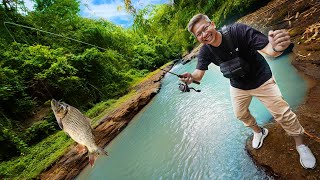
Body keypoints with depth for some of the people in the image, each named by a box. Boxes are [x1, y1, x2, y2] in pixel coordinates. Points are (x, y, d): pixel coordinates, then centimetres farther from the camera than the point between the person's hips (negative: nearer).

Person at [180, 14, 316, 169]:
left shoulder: (238, 31, -30)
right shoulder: (205, 51, -18)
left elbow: (268, 50, -31)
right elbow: (199, 73, -22)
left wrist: (276, 47, -55)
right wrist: (191, 77, -46)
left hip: (261, 80, -4)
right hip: (238, 86, 4)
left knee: (283, 114, 1)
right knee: (241, 114, 17)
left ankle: (300, 145, 30)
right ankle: (259, 132, 49)